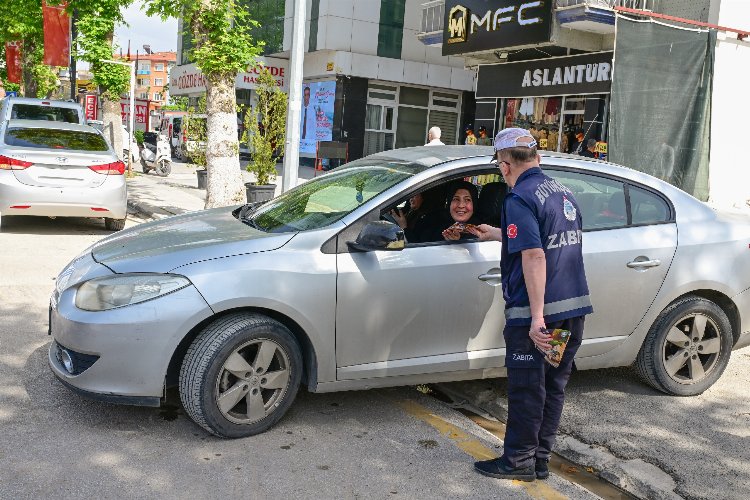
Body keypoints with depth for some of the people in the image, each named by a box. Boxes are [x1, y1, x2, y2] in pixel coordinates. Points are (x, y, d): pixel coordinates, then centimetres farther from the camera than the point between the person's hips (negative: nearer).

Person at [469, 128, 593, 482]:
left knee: (526, 388, 4)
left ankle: (518, 462, 17)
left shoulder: (520, 199, -13)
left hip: (535, 311, -8)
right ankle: (540, 459, 25)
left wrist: (537, 317, -24)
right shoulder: (563, 192, 13)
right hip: (575, 307, 8)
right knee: (554, 385, 15)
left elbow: (534, 257, -23)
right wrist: (497, 234, 39)